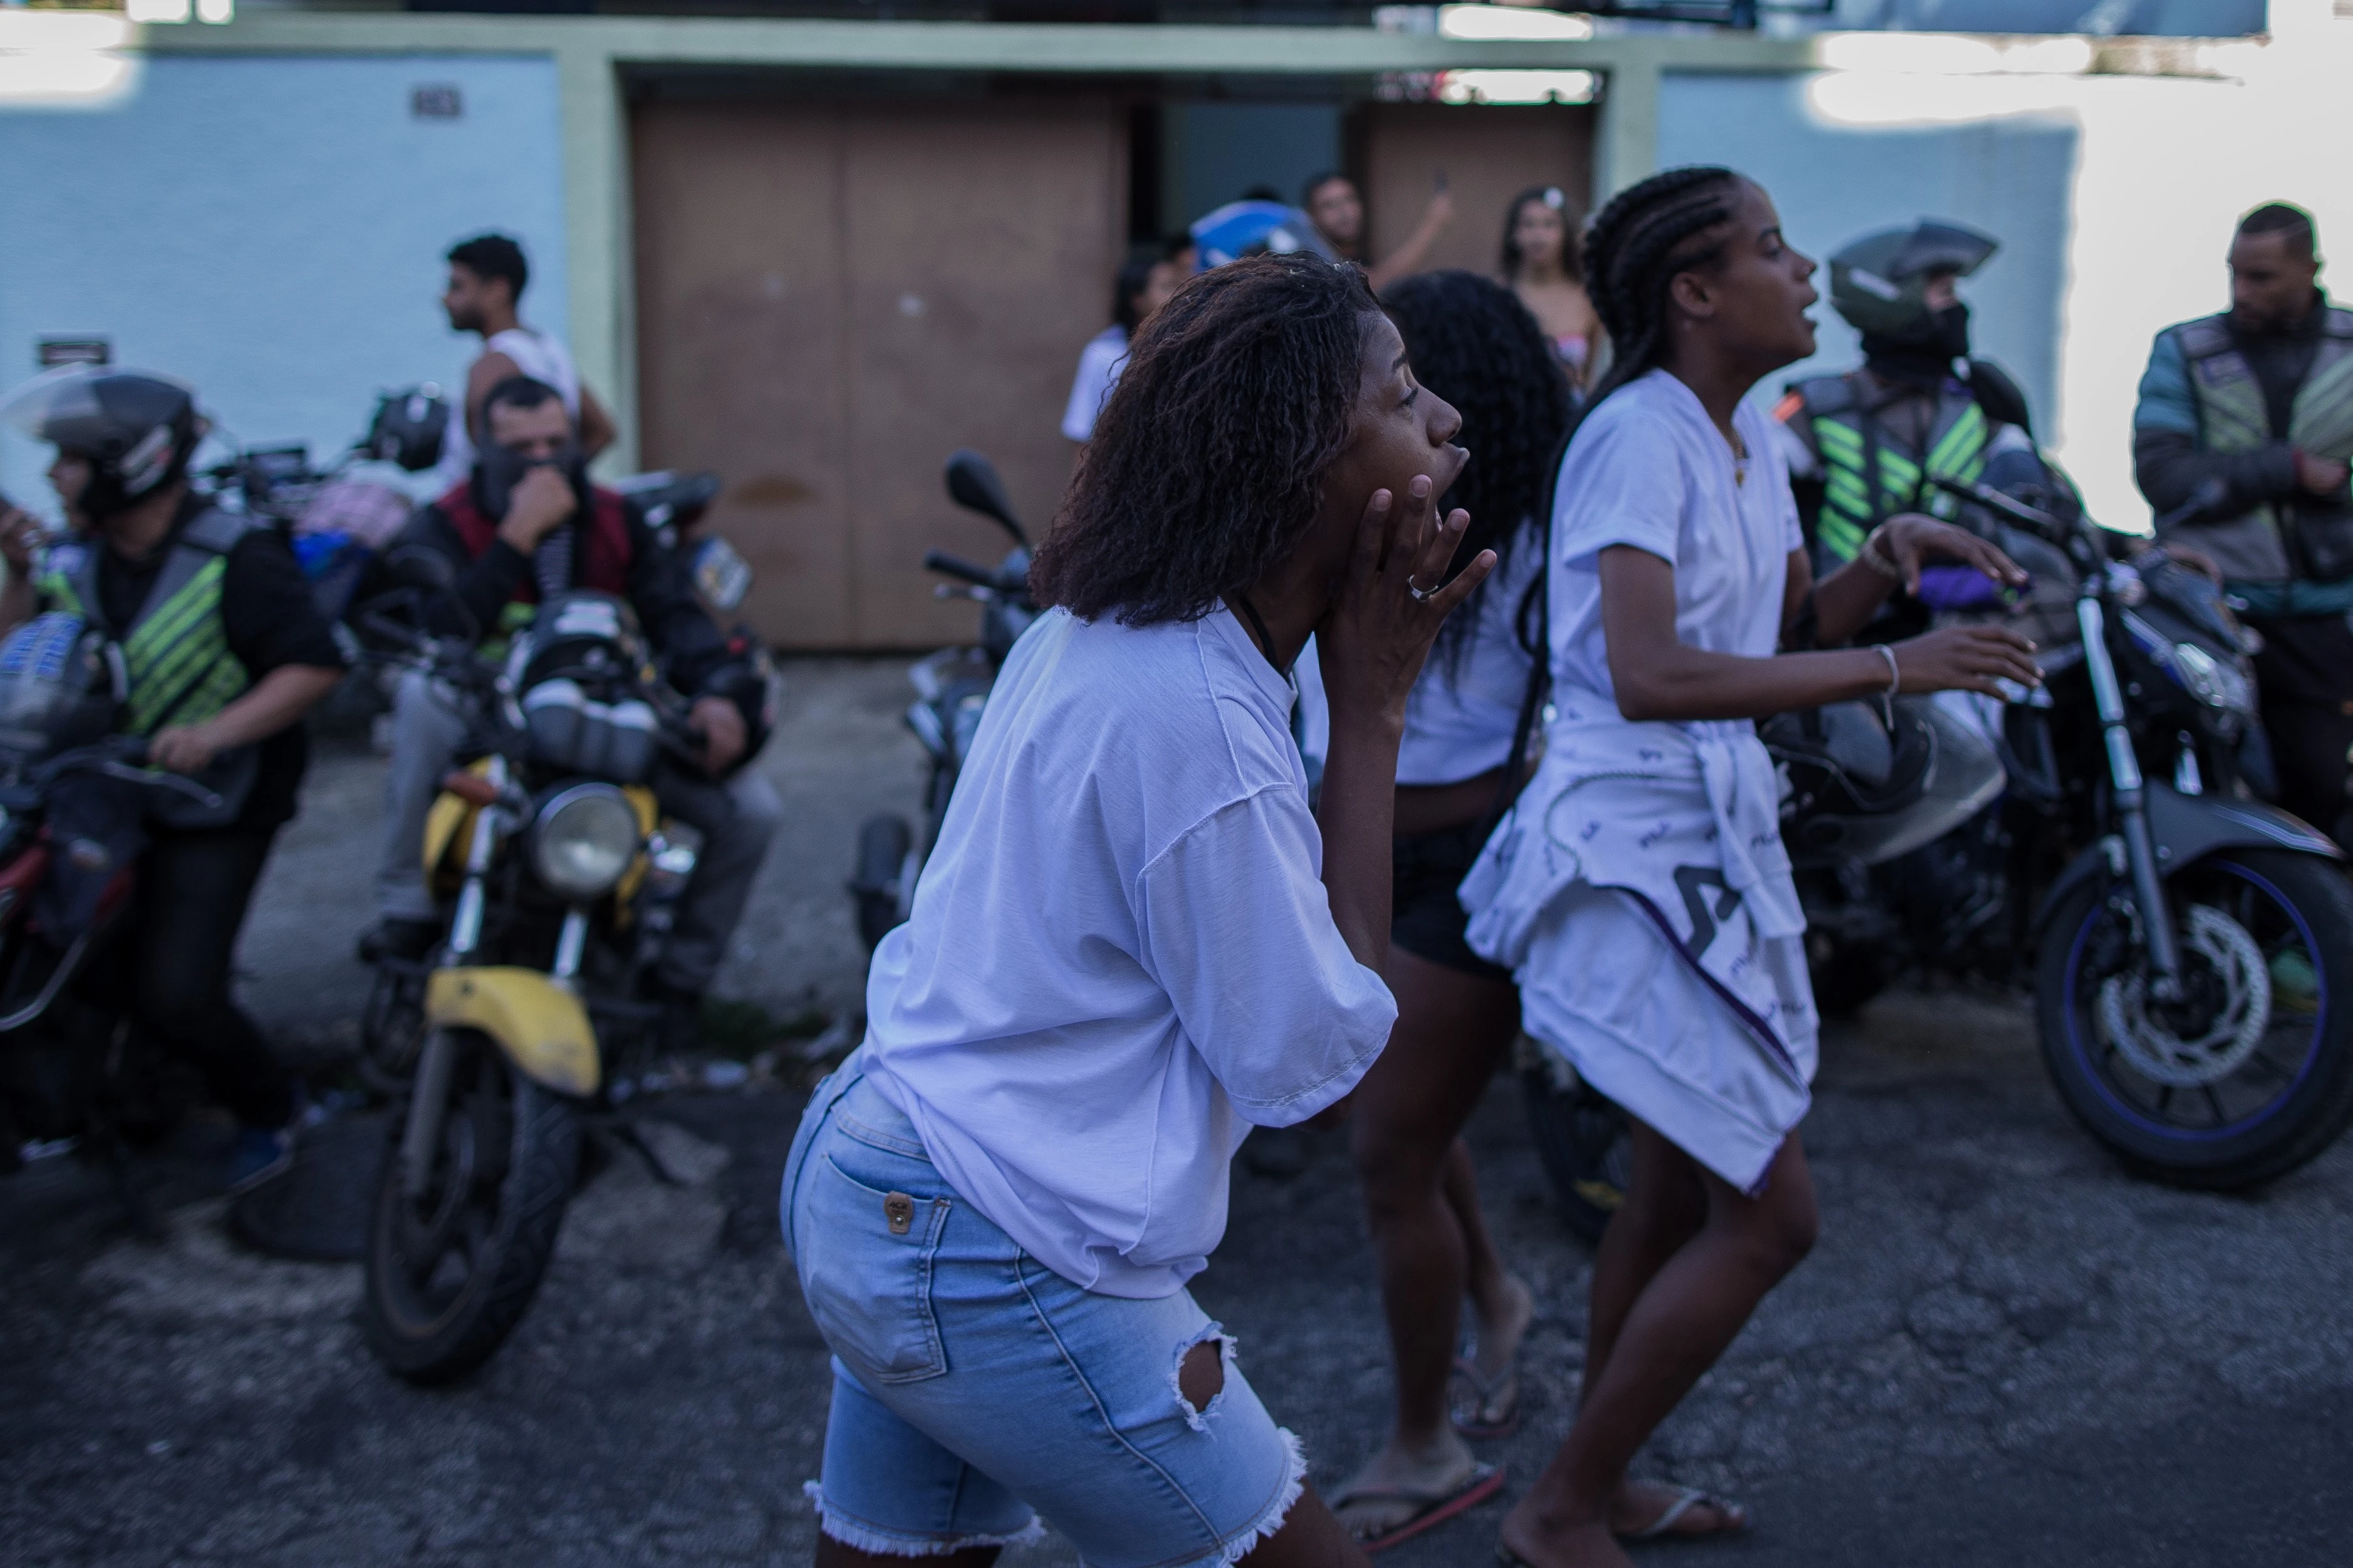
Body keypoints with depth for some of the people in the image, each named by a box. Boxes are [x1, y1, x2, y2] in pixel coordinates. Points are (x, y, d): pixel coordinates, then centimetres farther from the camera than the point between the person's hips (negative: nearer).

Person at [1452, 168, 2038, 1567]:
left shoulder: (1748, 434, 11)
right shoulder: (1639, 434, -18)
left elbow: (1796, 623, 18)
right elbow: (1648, 675, -30)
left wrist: (1888, 558, -1)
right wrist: (1893, 669, -30)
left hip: (1718, 843, 10)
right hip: (1631, 853, -10)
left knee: (1683, 1189, 19)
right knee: (1771, 1213, -7)